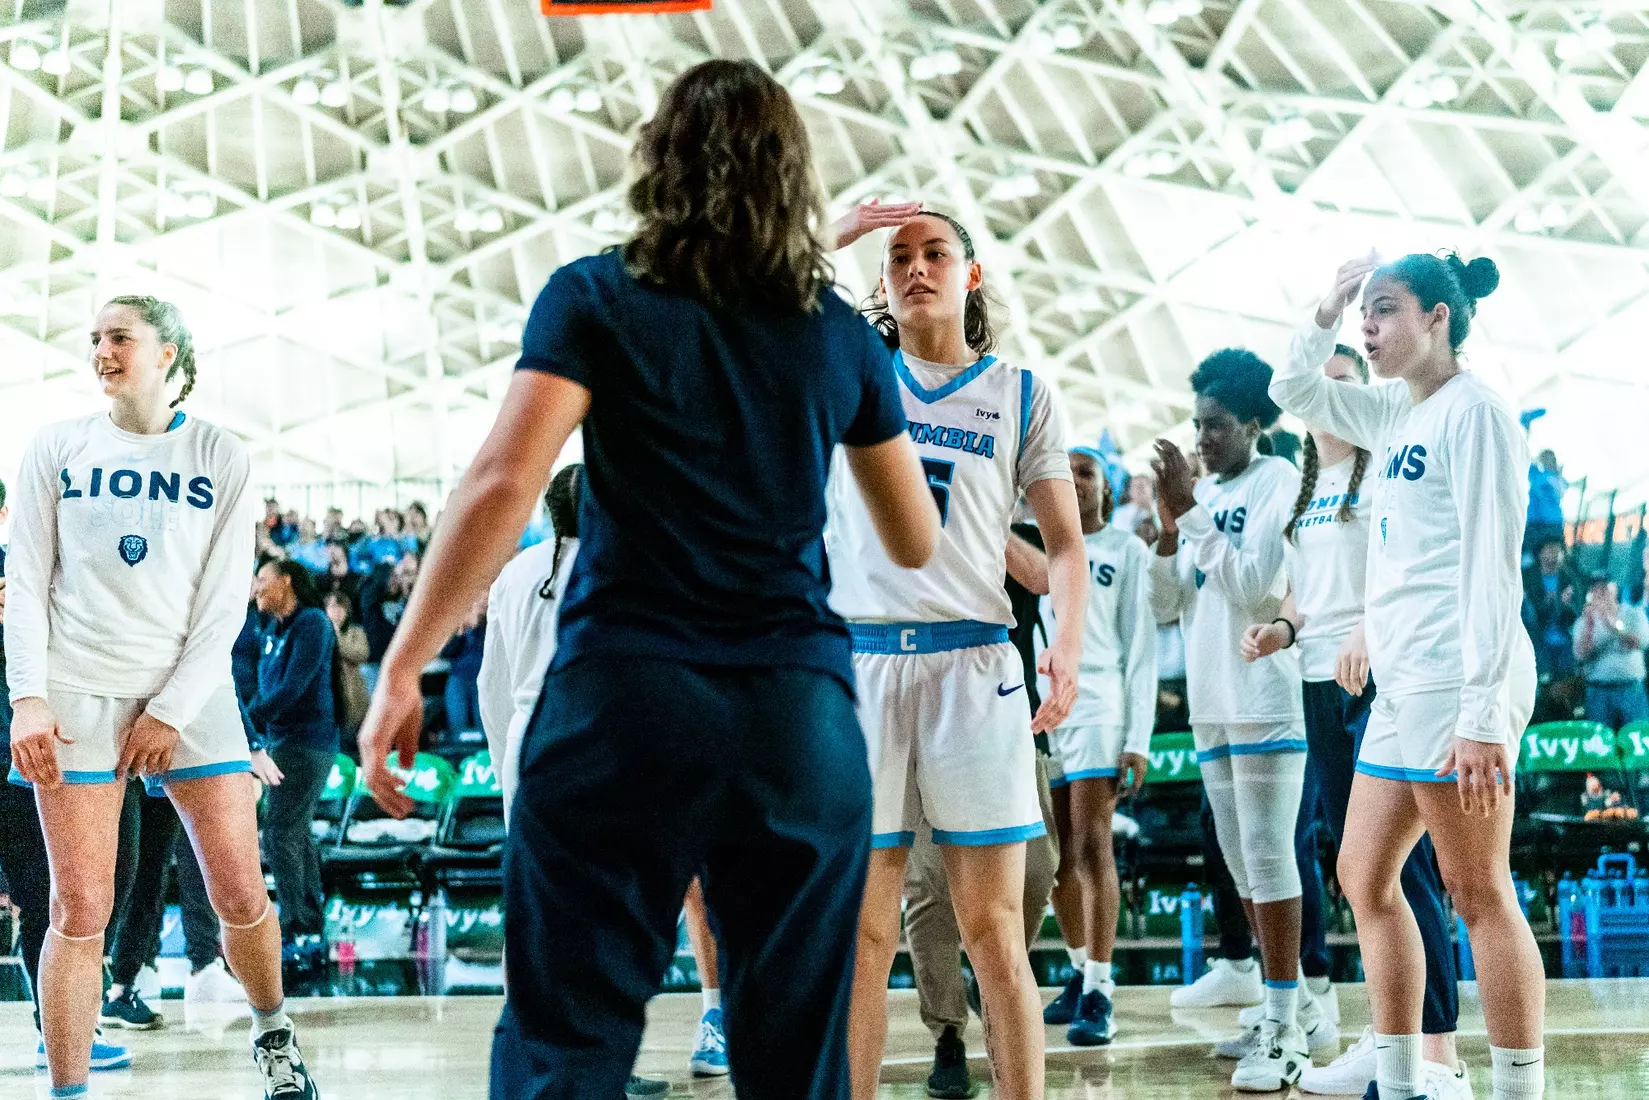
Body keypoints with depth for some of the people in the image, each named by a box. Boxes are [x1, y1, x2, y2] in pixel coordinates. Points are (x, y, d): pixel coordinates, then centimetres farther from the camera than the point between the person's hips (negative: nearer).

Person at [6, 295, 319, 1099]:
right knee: (80, 912, -4)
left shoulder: (220, 458, 4)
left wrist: (172, 711, -7)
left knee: (241, 893, -1)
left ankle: (273, 1033, 24)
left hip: (190, 697, 0)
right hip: (77, 697, 0)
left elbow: (225, 602, 0)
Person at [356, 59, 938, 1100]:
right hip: (802, 714, 3)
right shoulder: (841, 334, 13)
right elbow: (917, 544, 21)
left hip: (627, 699, -3)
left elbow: (503, 485, -8)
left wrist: (402, 669, -6)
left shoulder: (597, 300, 4)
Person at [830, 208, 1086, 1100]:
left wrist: (1068, 642, -9)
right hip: (857, 663, 1)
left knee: (993, 931, -2)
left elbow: (1064, 539, 9)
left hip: (973, 665, -1)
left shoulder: (1020, 394, 11)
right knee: (860, 934, 1)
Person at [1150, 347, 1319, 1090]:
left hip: (1265, 701, -8)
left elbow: (1252, 583, -18)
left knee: (1267, 860, -9)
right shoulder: (1202, 495, 15)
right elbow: (1166, 606, 13)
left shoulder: (1277, 482, -6)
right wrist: (1168, 526, -1)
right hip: (1211, 703, 8)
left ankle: (1285, 1031, -8)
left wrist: (1192, 510, -16)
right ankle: (1295, 1010, 21)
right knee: (1242, 866, 12)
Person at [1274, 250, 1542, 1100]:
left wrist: (1481, 714, -20)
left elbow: (1491, 571, -15)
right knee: (1364, 878, 11)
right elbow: (1293, 393, 31)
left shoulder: (1473, 410, -9)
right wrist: (1326, 313, 13)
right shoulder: (1399, 416, 16)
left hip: (1456, 684, -9)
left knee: (1479, 893, -8)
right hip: (1402, 686, 9)